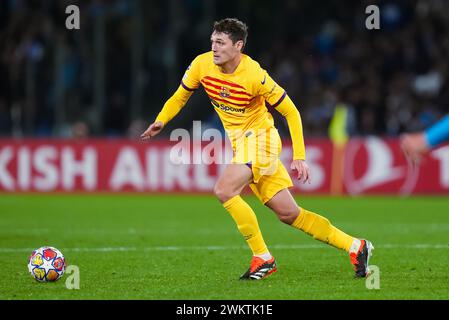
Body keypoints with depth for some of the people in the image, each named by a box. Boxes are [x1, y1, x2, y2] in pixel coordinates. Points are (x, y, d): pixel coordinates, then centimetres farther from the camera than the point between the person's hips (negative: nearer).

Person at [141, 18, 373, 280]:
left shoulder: (255, 75, -22)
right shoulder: (202, 65, -7)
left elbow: (291, 112, -14)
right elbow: (180, 96, 11)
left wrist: (299, 157, -17)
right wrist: (161, 122, -5)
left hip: (259, 136, -6)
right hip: (239, 141, 6)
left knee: (224, 190, -26)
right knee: (289, 214, 6)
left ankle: (263, 258, -14)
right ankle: (355, 246, 16)